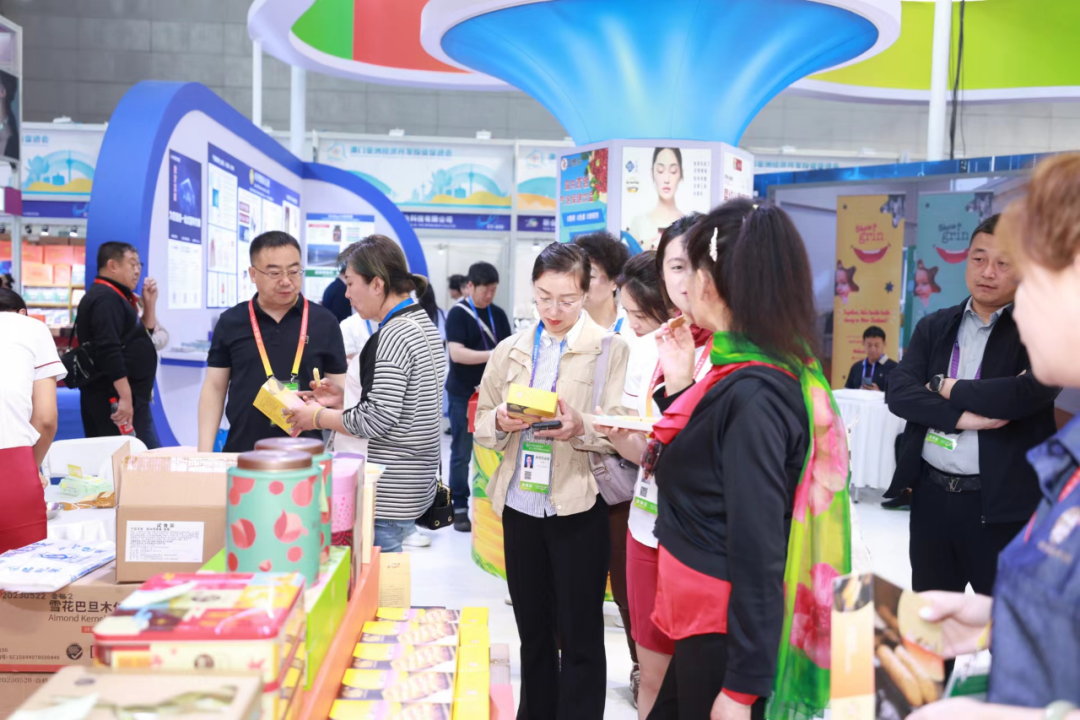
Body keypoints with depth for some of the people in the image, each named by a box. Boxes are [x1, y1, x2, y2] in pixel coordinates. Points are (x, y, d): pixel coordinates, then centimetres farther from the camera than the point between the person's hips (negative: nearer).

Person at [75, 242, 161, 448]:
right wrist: (125, 397, -28)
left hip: (124, 399, 10)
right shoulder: (105, 299, -14)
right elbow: (109, 352, -25)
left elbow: (144, 334, 26)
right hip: (115, 401, -10)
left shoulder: (114, 297, 18)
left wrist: (149, 304, 13)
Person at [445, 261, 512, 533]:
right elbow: (456, 353, -21)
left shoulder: (498, 314, 7)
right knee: (461, 453, 3)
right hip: (463, 394, -5)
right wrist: (492, 355, -30)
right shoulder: (458, 314, -10)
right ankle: (460, 508, 11)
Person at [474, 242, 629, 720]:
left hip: (579, 507, -4)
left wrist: (581, 428, -27)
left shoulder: (610, 350, -4)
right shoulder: (509, 351, 8)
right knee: (533, 633, 18)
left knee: (580, 639, 6)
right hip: (519, 505, 4)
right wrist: (501, 421, -12)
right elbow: (480, 425, 10)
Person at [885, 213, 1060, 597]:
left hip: (1003, 502, -4)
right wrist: (961, 416, -19)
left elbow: (1029, 392, -23)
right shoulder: (933, 327, 8)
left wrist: (945, 387, -9)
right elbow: (898, 392, -3)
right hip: (931, 494, 4)